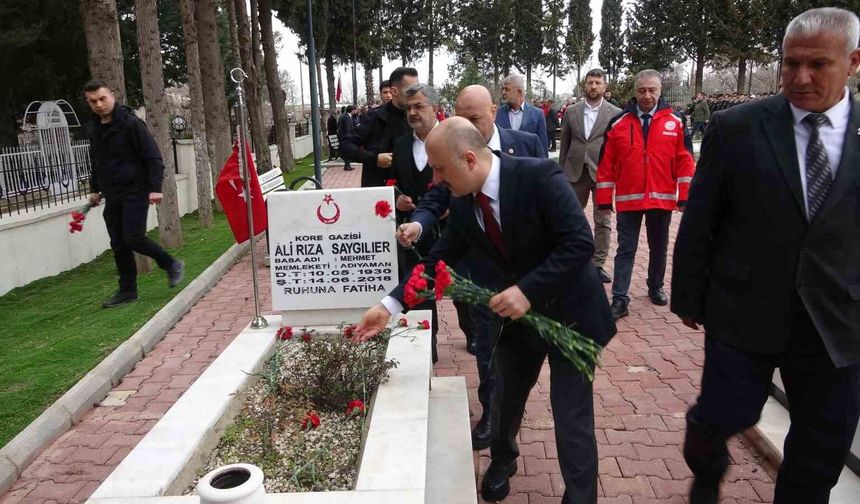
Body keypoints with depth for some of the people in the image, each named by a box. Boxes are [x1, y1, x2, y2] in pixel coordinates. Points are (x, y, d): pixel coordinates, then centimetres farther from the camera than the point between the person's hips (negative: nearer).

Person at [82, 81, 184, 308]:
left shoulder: (131, 123, -10)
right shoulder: (92, 128, 11)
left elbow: (153, 157, -13)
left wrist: (155, 188, -20)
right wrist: (95, 189, 23)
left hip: (135, 191, -7)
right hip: (112, 195, 7)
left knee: (133, 238, -15)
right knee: (118, 244, 6)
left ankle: (171, 264, 8)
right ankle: (127, 291, 16)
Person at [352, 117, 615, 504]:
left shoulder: (538, 176, -26)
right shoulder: (462, 203, -7)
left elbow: (580, 242, -28)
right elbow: (438, 260, -2)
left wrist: (528, 290, -34)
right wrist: (390, 305, -11)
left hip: (570, 311, -6)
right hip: (518, 312, 6)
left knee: (572, 420, 0)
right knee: (505, 396, 22)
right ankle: (503, 460, 52)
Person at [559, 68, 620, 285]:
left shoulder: (615, 113, -2)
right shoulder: (571, 111, 6)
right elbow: (565, 144, 8)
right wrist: (561, 171, 6)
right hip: (575, 172, 2)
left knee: (603, 221, 4)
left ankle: (598, 264, 12)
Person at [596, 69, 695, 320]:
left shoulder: (674, 122, 1)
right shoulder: (618, 123, -1)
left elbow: (684, 161, 1)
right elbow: (607, 164, 0)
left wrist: (684, 196, -4)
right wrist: (604, 200, -3)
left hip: (662, 198, 1)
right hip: (628, 199, -1)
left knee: (658, 248, 16)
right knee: (625, 250, 2)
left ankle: (656, 288, 35)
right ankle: (620, 299, 4)